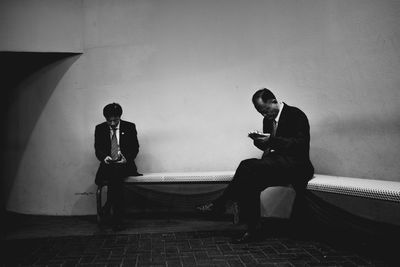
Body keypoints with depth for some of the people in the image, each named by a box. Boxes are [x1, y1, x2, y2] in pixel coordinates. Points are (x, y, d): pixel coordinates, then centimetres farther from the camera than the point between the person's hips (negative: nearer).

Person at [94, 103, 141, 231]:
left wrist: (126, 157, -16)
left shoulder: (130, 127, 5)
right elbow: (98, 149, 8)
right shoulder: (100, 129, 9)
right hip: (107, 166, 2)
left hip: (125, 165, -1)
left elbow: (135, 148, 4)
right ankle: (117, 217, -21)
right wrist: (104, 157, -14)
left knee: (115, 174, -34)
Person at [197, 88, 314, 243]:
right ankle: (252, 228, -19)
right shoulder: (268, 120, 16)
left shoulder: (296, 115, -7)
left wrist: (271, 140, -24)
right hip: (275, 163, 8)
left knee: (248, 166, -28)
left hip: (294, 165, -8)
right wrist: (259, 140, -3)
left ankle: (220, 204, -17)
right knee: (250, 183, -24)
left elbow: (301, 144, -17)